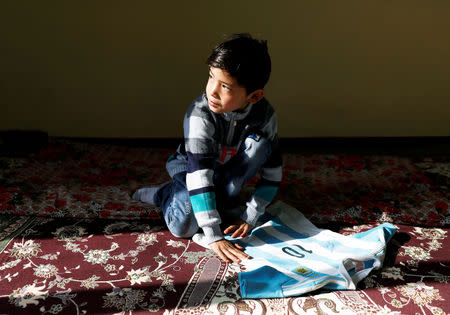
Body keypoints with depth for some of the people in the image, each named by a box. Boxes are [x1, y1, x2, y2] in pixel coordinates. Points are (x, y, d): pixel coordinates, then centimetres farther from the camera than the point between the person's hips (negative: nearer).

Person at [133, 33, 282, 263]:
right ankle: (165, 193, 6)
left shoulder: (265, 115, -24)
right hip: (190, 166, -3)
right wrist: (213, 237, -45)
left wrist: (250, 218, -23)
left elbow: (272, 171, -17)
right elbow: (199, 173, -41)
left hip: (228, 169, 3)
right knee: (184, 227, -26)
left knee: (260, 140, -25)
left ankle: (226, 199, -11)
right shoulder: (200, 114, -36)